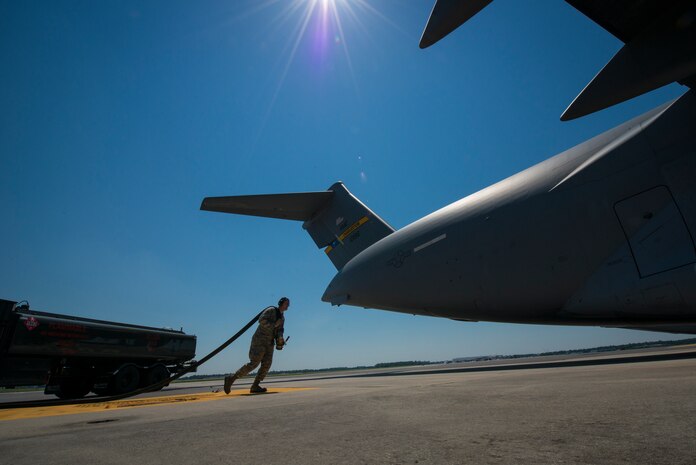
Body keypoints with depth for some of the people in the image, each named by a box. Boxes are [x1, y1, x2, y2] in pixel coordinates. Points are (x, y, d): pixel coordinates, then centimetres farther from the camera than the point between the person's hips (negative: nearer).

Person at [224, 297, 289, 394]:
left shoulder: (282, 318, 17)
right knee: (254, 363, -13)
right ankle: (231, 378, -2)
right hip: (260, 340, -7)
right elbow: (262, 320, -21)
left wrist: (280, 337, -9)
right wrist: (274, 325, -16)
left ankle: (255, 386, -4)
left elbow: (279, 331, 13)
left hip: (269, 342, 8)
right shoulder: (271, 310, -8)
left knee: (267, 364, -8)